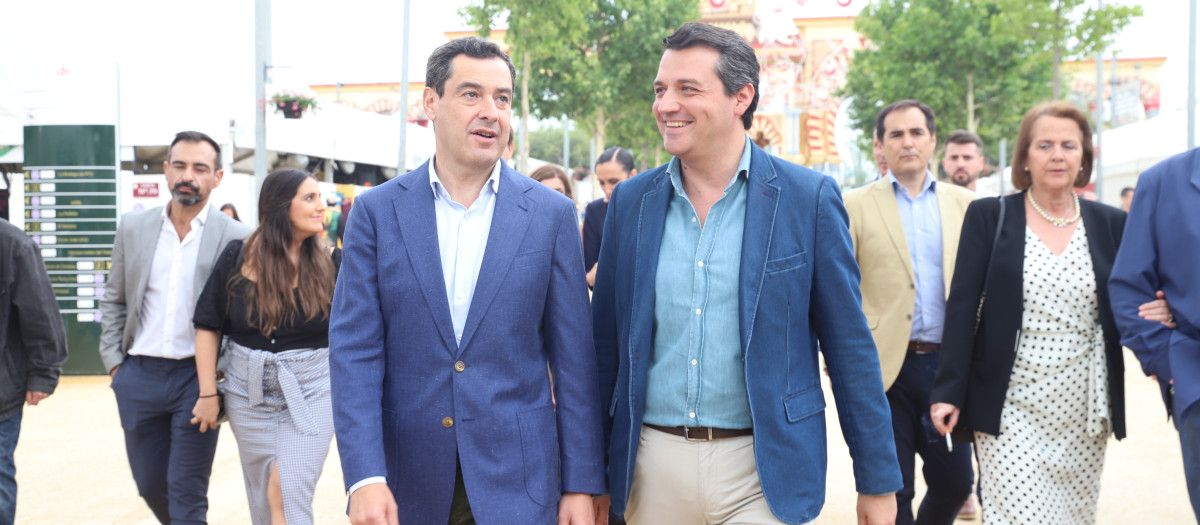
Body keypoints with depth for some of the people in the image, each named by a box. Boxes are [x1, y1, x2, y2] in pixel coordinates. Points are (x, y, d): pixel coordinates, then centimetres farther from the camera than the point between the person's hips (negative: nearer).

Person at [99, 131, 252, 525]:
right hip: (140, 375, 4)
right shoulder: (133, 228, 5)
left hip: (198, 376, -4)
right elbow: (114, 299, 12)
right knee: (150, 484, 16)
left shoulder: (236, 238, -5)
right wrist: (114, 361, 5)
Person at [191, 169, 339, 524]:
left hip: (311, 392, -2)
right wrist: (208, 394, 1)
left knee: (288, 495, -12)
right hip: (249, 392, 2)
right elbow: (208, 326, 3)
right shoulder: (237, 258, -2)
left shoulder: (330, 262, -5)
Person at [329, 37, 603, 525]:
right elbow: (354, 350, -3)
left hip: (516, 483, 0)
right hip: (406, 483, 1)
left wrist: (581, 484, -2)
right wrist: (365, 477, -13)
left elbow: (573, 357, 0)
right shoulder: (377, 211, 1)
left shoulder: (551, 214, 0)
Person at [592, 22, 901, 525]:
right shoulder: (631, 200, 3)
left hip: (764, 469, -3)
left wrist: (877, 481, -1)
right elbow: (606, 342, 8)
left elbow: (850, 348, -3)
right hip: (652, 465, 3)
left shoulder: (809, 197, -5)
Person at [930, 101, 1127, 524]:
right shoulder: (988, 216, 0)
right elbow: (962, 306, -3)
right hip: (1011, 408, -3)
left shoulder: (1110, 224, 8)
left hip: (1084, 412, 3)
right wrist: (949, 391, -8)